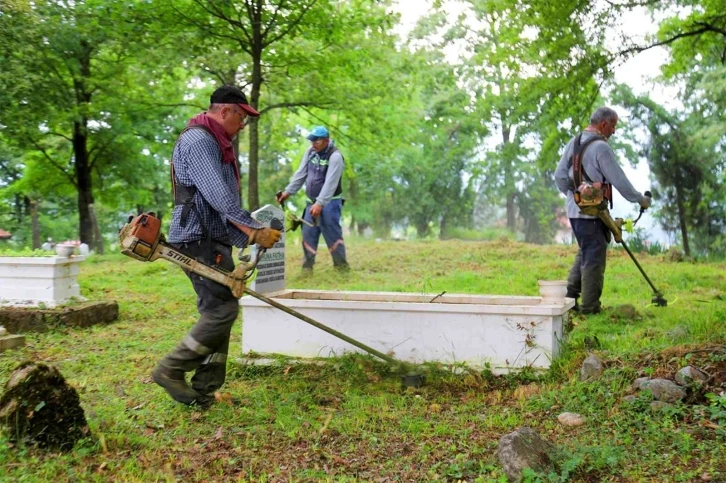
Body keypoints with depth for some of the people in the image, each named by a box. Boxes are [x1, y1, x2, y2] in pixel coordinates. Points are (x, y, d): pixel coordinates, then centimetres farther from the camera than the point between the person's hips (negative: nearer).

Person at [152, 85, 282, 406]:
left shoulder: (217, 145, 22)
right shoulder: (197, 140, -12)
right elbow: (218, 196, -21)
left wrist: (248, 236, 12)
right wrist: (254, 231, -19)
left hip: (213, 241, 11)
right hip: (197, 238, -11)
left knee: (218, 311, 9)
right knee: (222, 309, -13)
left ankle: (204, 391, 14)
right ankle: (171, 369, 0)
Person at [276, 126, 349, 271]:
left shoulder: (335, 156, -18)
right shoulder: (310, 151, 4)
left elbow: (330, 182, -27)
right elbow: (301, 173, 7)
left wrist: (320, 203, -35)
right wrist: (288, 191, 0)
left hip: (329, 202, -6)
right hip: (312, 201, 6)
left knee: (332, 233, -8)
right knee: (308, 233, 3)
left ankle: (341, 266, 2)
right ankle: (307, 267, 9)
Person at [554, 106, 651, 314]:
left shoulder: (573, 142, 10)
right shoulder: (600, 147, -15)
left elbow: (560, 175, 13)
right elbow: (619, 180, -14)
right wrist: (640, 199, -2)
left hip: (574, 209, 8)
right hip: (592, 213, -8)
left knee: (584, 253, 20)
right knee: (594, 258, 0)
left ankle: (569, 296, 18)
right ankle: (590, 306, 5)